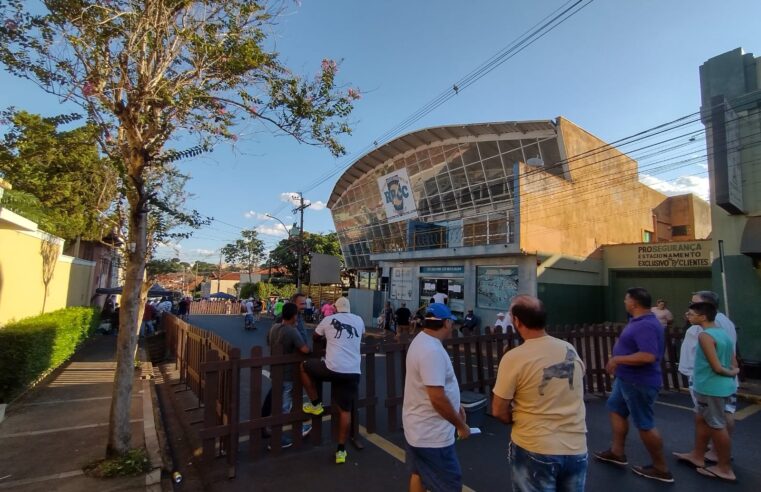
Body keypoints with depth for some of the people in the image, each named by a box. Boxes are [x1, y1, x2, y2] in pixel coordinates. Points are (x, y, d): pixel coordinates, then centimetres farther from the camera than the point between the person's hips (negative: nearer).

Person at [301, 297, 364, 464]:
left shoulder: (328, 320, 5)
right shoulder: (359, 320, 12)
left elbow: (315, 336, 23)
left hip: (333, 368, -3)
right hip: (353, 372, 4)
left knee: (305, 367, 23)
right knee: (345, 410, 16)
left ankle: (315, 404, 27)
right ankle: (341, 450, 21)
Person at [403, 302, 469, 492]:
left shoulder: (421, 341, 5)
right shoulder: (432, 350, -28)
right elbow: (437, 398, -29)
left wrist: (455, 405, 17)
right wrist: (461, 425, -16)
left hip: (419, 427, 10)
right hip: (432, 434, -10)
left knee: (418, 475, 22)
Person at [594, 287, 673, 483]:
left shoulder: (646, 325, -26)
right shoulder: (639, 321, 8)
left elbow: (648, 356, -34)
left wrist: (617, 359, -25)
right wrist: (618, 361, 12)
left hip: (639, 382, -11)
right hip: (628, 379, 11)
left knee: (644, 425, 3)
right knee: (615, 409, 19)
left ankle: (661, 468, 21)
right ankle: (617, 452, 32)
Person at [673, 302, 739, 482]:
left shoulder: (705, 335, -20)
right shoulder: (724, 333, 8)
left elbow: (717, 367, -20)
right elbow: (734, 366, 10)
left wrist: (728, 373, -2)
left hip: (711, 388, -9)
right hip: (718, 387, 9)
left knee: (717, 426, 5)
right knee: (701, 420, 20)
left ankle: (725, 469, 19)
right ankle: (697, 456, 32)